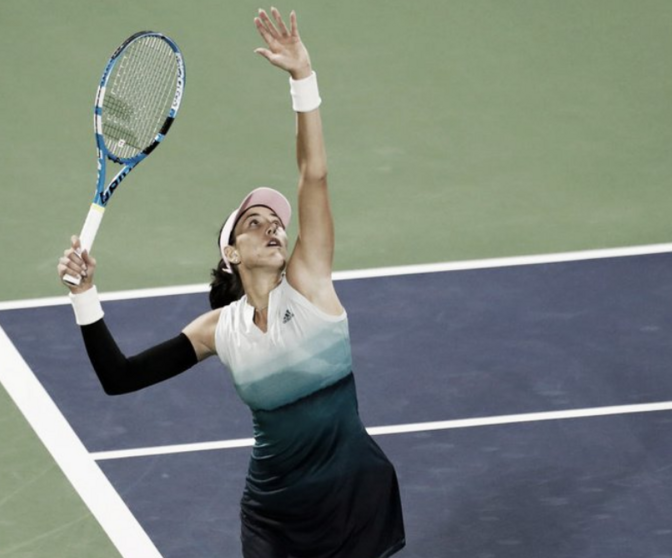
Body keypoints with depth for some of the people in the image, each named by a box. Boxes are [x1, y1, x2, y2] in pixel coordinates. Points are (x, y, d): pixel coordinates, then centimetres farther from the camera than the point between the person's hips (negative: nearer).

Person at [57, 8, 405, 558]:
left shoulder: (306, 281, -6)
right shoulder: (219, 329, 1)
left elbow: (314, 176, -17)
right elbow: (118, 378, 2)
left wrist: (303, 77, -26)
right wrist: (85, 292, -5)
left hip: (356, 495, -2)